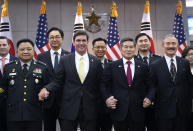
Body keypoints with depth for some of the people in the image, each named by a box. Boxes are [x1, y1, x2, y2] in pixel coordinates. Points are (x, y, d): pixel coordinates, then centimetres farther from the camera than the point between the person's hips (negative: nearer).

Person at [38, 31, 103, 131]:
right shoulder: (64, 60, 3)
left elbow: (99, 85, 7)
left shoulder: (96, 62, 4)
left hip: (89, 110, 1)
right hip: (68, 109, -1)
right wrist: (46, 89, -15)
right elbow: (58, 82, 3)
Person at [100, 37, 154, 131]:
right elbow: (104, 84, 6)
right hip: (118, 111, -1)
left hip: (138, 111, 1)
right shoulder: (112, 66, 4)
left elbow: (150, 86, 9)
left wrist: (149, 98, -8)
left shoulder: (143, 67, 7)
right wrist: (107, 97, -9)